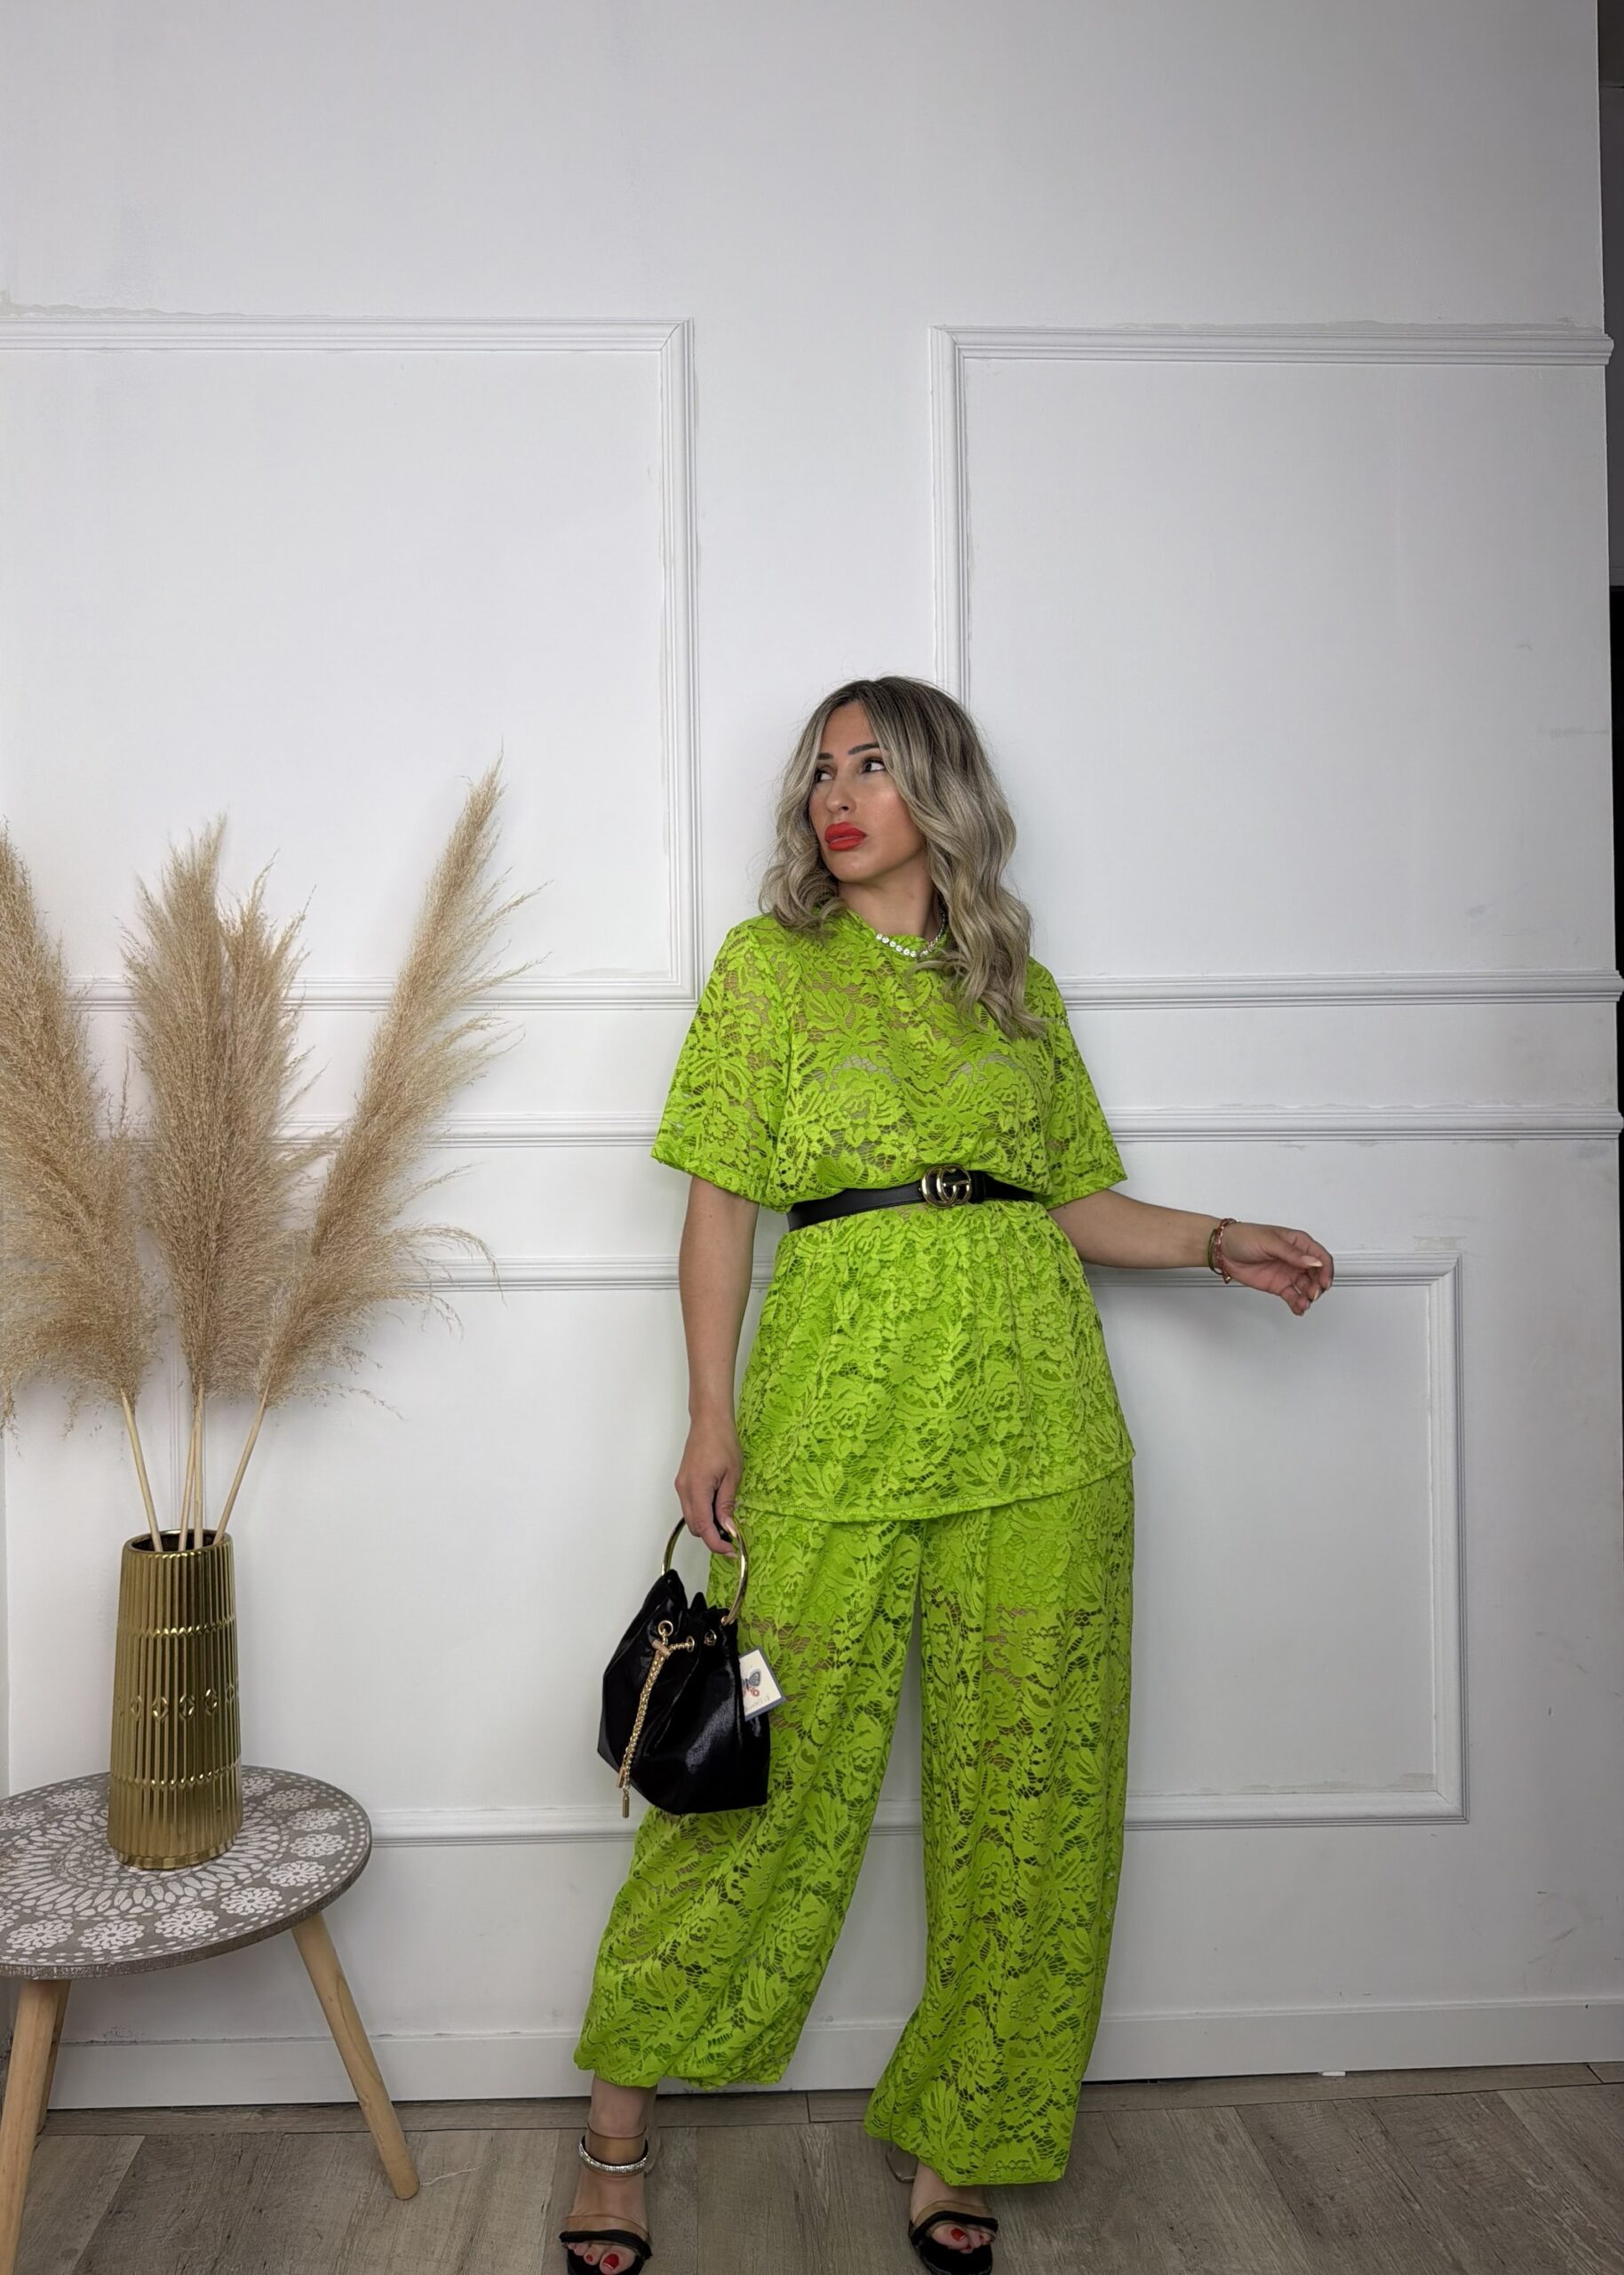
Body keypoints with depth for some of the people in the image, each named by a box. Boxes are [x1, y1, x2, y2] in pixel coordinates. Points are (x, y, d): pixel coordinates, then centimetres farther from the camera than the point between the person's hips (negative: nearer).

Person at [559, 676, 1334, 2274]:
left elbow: (1071, 1202, 16)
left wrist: (1217, 1242, 0)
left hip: (1034, 1405, 3)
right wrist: (714, 1421, -4)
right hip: (840, 1395, -3)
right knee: (773, 1759, 2)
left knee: (1025, 1776, 7)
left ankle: (955, 2132, 26)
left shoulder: (1019, 986, 14)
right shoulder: (768, 962, 6)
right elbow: (721, 1204, 2)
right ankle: (619, 2124, 23)